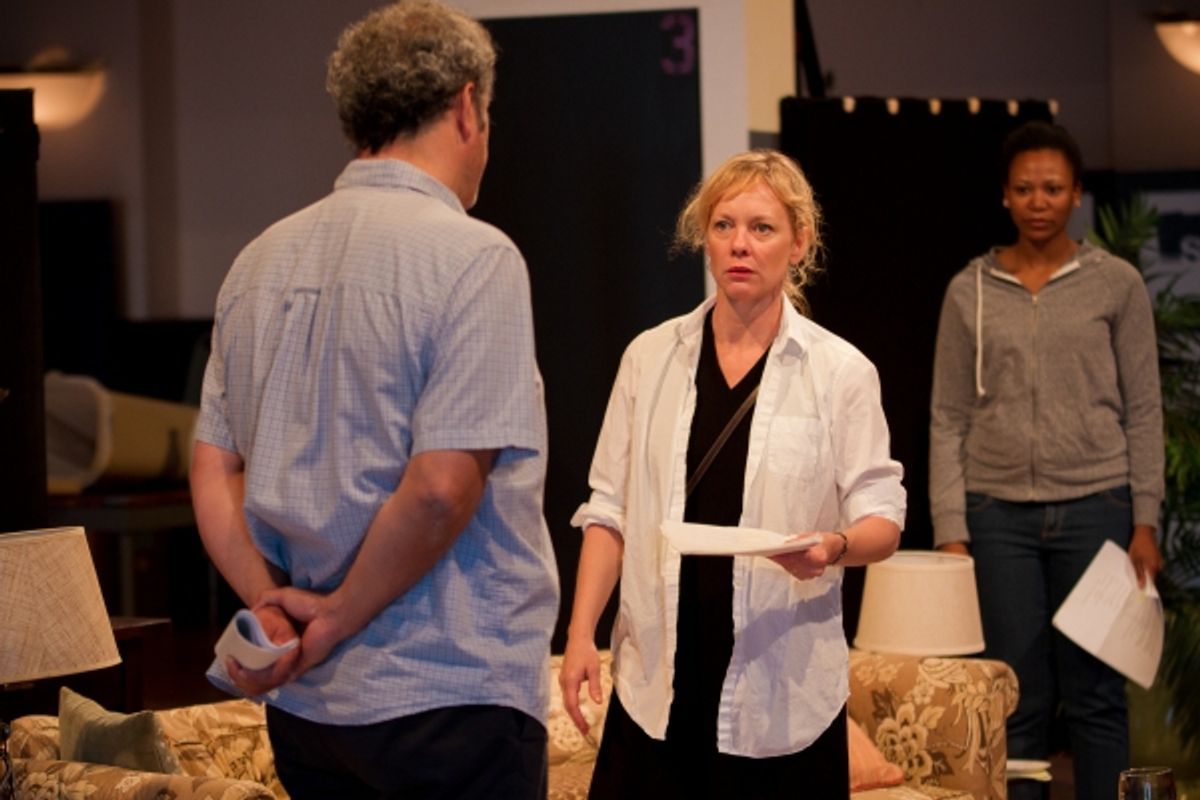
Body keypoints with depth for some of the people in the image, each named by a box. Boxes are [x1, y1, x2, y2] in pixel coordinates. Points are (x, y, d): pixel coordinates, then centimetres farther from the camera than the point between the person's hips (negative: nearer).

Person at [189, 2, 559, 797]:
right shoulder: (473, 257, -12)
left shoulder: (261, 261, 9)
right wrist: (338, 620, -9)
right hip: (450, 698, -7)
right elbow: (442, 487, -19)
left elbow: (214, 474, 8)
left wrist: (272, 607, -1)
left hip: (302, 702, 7)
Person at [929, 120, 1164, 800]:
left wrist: (1145, 522, -2)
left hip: (1094, 510, -1)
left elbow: (1143, 411, 3)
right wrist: (950, 532, -1)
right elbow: (949, 419, 6)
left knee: (1095, 695, 2)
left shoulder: (1117, 284, 3)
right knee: (1019, 700, 3)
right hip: (1000, 514, 1)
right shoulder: (969, 292, 6)